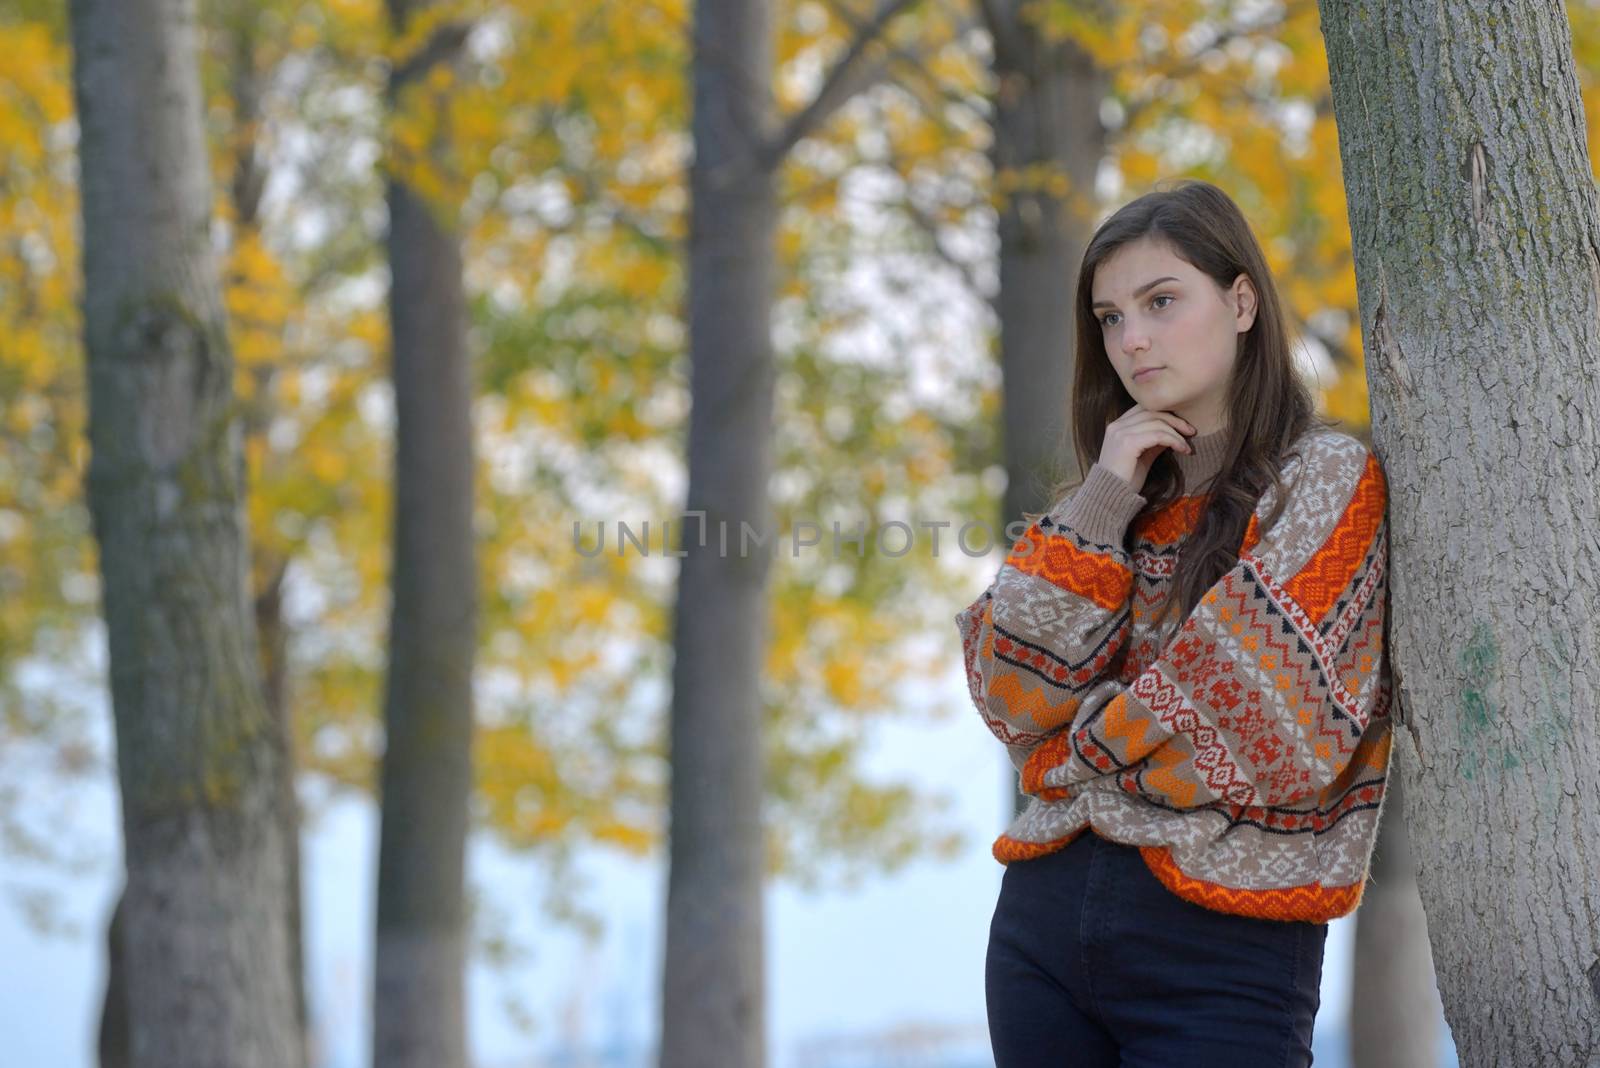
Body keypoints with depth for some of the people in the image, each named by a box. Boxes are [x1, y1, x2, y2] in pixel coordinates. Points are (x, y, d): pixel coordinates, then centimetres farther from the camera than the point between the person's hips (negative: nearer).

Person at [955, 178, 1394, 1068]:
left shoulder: (1329, 478, -3)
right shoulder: (1116, 496, 15)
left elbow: (1270, 731, -13)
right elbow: (1014, 699, 2)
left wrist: (1075, 750, 0)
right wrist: (1102, 507, -4)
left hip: (1222, 948, -5)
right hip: (1044, 918, 5)